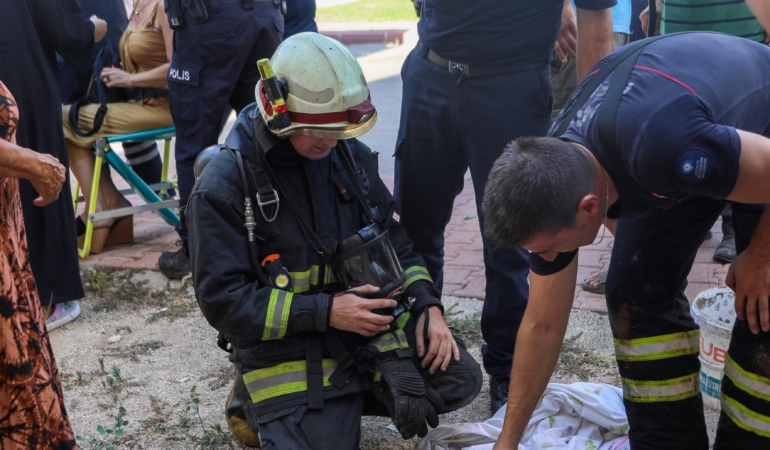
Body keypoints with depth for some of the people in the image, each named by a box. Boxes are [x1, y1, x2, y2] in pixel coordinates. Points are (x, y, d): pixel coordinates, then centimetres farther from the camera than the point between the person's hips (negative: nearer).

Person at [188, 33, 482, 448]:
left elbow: (393, 241, 11)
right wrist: (325, 312, -23)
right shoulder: (223, 187, -15)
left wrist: (428, 305, -4)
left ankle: (344, 396, 9)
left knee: (458, 380, -7)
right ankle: (258, 402, 11)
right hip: (288, 343, -5)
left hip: (369, 317, 5)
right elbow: (223, 300, -17)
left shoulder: (351, 155, 0)